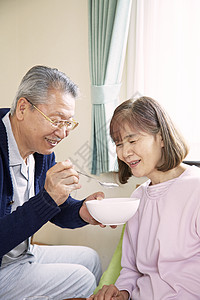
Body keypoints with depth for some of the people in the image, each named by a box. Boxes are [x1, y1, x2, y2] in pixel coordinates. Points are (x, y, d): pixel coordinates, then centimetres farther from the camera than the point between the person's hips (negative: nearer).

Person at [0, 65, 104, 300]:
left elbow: (59, 210, 7)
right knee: (80, 280, -12)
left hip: (23, 253, 8)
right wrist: (48, 198, -37)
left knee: (90, 259, 14)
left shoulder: (42, 149, -1)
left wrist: (82, 212, -14)